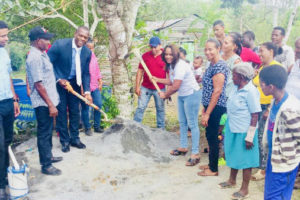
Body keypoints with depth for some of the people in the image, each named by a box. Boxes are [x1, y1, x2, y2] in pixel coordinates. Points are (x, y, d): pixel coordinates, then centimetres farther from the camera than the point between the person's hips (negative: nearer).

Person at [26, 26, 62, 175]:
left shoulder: (42, 54, 9)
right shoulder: (35, 58, -20)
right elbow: (38, 85, -22)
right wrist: (50, 105, -21)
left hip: (48, 101, 9)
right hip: (43, 103, -9)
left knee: (48, 131, 21)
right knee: (44, 133, 2)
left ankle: (48, 156, 37)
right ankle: (46, 165, 14)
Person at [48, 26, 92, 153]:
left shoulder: (87, 52, -8)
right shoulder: (60, 45, -21)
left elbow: (86, 73, 1)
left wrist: (87, 91, -10)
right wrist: (59, 79, -19)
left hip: (74, 83, 4)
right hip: (58, 82, -4)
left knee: (75, 111, 8)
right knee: (61, 111, 1)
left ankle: (74, 138, 22)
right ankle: (64, 141, 13)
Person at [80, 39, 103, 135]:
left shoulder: (93, 56, 10)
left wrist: (100, 81, 18)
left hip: (95, 86, 6)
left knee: (99, 105, 5)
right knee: (85, 108, 3)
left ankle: (97, 126, 19)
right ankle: (87, 128, 16)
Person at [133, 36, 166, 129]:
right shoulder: (145, 55, 2)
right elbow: (140, 71, 4)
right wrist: (137, 86, -1)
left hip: (160, 89, -1)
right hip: (145, 88, 1)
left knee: (160, 109, 11)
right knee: (140, 107, 1)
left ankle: (161, 129, 24)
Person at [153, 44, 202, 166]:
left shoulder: (180, 66, -23)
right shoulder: (171, 66, 8)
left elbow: (175, 86, -24)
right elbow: (171, 81, 14)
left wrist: (165, 95, -9)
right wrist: (157, 79, 9)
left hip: (191, 94, -10)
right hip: (182, 96, 10)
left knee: (192, 124, -8)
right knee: (182, 123, 18)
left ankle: (195, 154, -4)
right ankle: (183, 148, 33)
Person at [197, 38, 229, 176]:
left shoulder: (219, 66, -18)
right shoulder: (212, 65, 12)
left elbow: (217, 91, -21)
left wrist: (207, 113, -19)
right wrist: (204, 109, 17)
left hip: (216, 107, -9)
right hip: (210, 106, 9)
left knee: (212, 137, 1)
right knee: (210, 136, 17)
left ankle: (213, 169, 14)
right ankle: (211, 164, 31)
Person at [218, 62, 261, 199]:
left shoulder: (250, 91, -20)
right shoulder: (237, 88, 4)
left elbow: (255, 116, -19)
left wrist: (249, 137, -17)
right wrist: (227, 126, 19)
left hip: (243, 132, -8)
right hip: (232, 129, 8)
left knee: (245, 159, 7)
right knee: (233, 155, 22)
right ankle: (232, 181, 42)